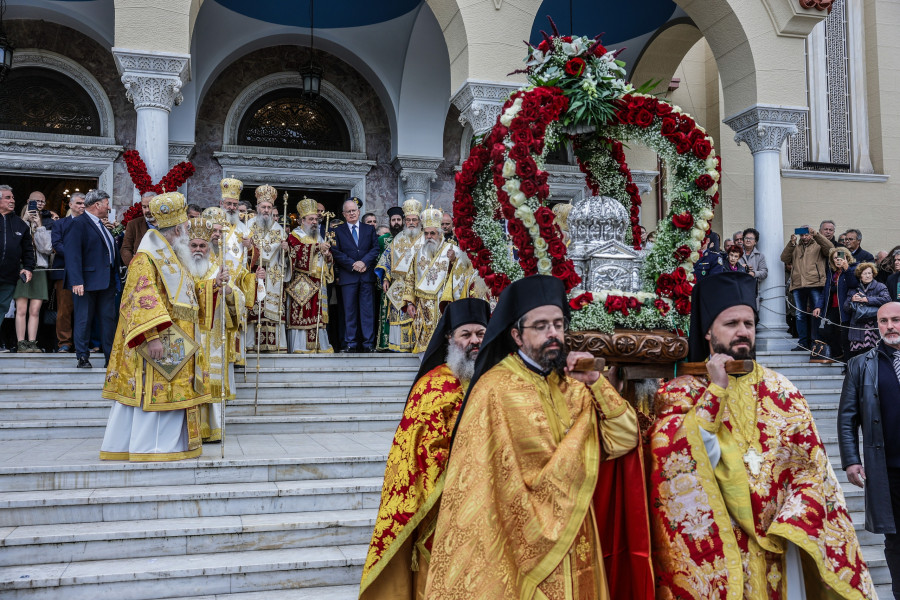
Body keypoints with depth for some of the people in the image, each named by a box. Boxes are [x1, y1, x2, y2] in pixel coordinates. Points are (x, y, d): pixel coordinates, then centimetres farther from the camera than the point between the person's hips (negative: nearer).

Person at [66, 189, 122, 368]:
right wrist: (76, 281, -25)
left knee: (109, 319, 8)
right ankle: (82, 357, 10)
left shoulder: (102, 225, 18)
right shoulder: (78, 224, -9)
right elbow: (72, 254, -17)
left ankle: (111, 357, 12)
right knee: (84, 320, 1)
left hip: (107, 281, 8)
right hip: (88, 282, -8)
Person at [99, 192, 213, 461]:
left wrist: (211, 285, 18)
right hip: (159, 343, -10)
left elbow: (187, 296, 30)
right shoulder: (146, 259, -11)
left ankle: (169, 444, 13)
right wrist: (153, 336, -28)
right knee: (154, 392, -8)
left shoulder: (172, 260, 20)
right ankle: (149, 449, -3)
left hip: (177, 346, 10)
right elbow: (144, 299, -20)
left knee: (172, 393, 9)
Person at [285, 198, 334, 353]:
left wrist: (327, 255, -3)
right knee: (301, 313, -10)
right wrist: (317, 247, -17)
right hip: (301, 283, -6)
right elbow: (297, 250, -17)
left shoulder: (319, 237, 22)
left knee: (317, 313, 4)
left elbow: (330, 260, 19)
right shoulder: (295, 236, 4)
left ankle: (319, 345, 5)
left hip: (318, 283, 6)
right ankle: (300, 346, -9)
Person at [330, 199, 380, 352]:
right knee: (349, 310, 1)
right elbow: (336, 252, 0)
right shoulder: (337, 231, 9)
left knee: (367, 309, 0)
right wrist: (353, 265, -11)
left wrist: (364, 262, -11)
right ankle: (350, 343, 6)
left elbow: (375, 249, 5)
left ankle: (368, 343, 2)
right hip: (348, 276, -1)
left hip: (367, 275, 1)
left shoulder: (370, 229, 14)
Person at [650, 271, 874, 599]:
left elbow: (809, 464, 1)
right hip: (714, 549, -3)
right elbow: (678, 460, -16)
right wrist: (715, 389, -16)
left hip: (777, 543, 3)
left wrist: (791, 524, -14)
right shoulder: (680, 391, -2)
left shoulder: (779, 389, 6)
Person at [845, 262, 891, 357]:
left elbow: (886, 299, -11)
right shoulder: (854, 290, 18)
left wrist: (866, 299, -11)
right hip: (858, 327, 2)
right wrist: (852, 300, -3)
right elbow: (846, 308, 17)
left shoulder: (880, 287, 9)